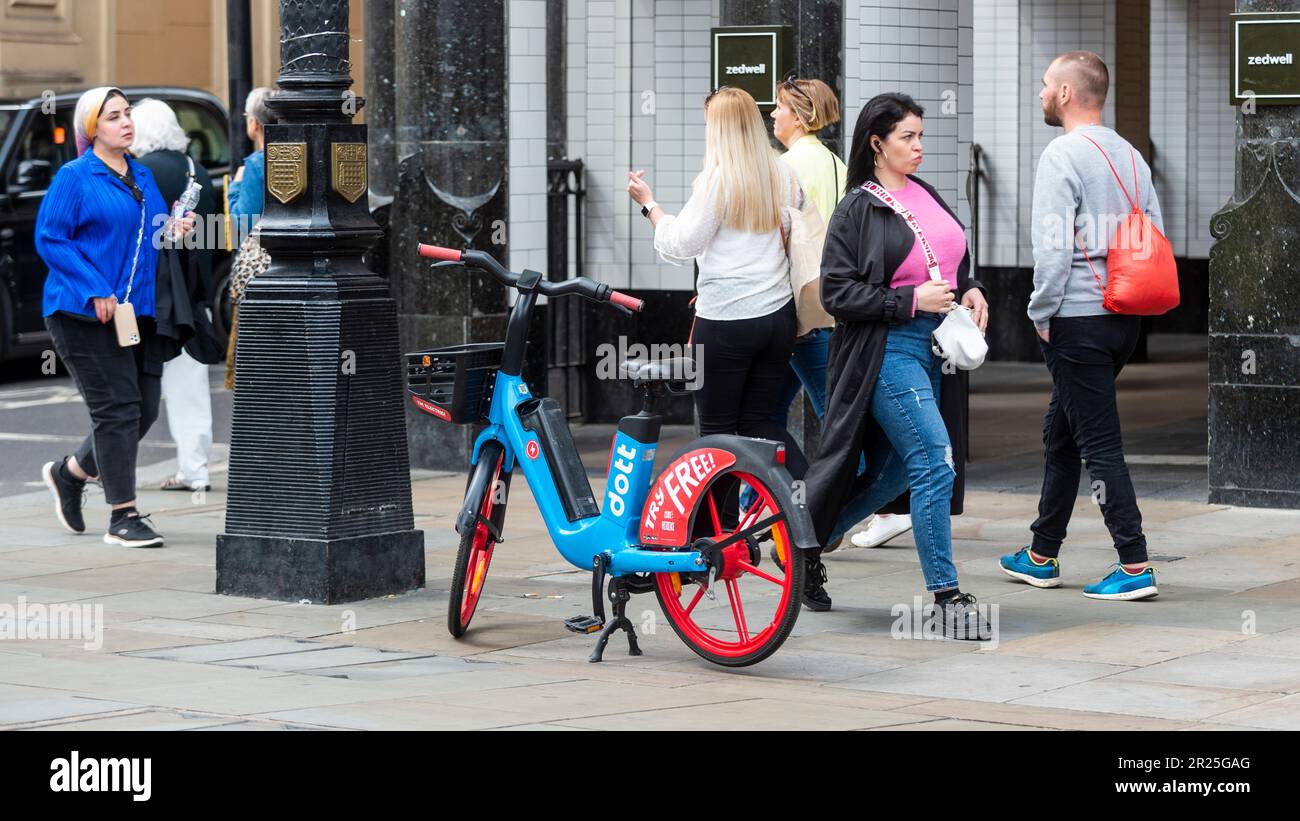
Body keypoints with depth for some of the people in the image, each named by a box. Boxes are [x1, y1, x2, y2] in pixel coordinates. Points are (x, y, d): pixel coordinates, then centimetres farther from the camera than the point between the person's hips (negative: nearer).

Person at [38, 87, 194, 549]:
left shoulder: (142, 177, 16)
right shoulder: (75, 178, -6)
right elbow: (49, 239, -10)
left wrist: (174, 231, 4)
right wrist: (96, 291, -18)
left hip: (140, 313, 7)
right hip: (87, 315, -7)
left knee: (143, 411, 6)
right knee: (117, 409, -9)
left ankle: (69, 474, 28)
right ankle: (123, 518, -2)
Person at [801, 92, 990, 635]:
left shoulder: (927, 196, 13)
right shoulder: (857, 212, -7)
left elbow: (956, 262, 25)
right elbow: (836, 293, -11)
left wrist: (971, 290, 4)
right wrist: (911, 301, -17)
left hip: (935, 348, 8)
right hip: (888, 352, -8)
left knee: (893, 474, 13)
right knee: (936, 465, -14)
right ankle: (946, 597, -9)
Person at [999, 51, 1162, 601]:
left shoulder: (1062, 156, -13)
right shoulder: (1131, 156, 11)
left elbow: (1053, 246, -18)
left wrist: (1041, 315, -9)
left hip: (1077, 322, -9)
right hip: (1124, 318, 9)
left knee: (1099, 443, -6)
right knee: (1061, 433, 19)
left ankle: (1135, 566, -8)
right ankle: (1041, 556, 28)